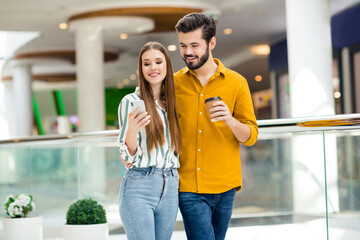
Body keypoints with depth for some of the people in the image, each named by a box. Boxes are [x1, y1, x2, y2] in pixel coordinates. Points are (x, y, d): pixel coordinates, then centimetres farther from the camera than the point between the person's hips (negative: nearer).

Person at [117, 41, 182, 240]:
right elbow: (129, 156, -6)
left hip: (170, 189, 6)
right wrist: (132, 130, -24)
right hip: (139, 188, -5)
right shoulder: (131, 102, -3)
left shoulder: (171, 103, 14)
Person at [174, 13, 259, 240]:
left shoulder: (236, 83, 3)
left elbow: (251, 136, 1)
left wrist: (230, 120, -19)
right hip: (189, 186, -1)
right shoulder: (174, 83, 5)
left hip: (224, 185, 1)